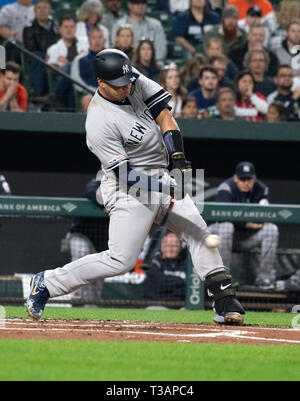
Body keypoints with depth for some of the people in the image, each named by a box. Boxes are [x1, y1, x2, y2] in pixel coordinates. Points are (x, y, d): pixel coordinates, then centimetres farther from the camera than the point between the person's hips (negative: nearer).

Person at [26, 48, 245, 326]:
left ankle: (225, 302, 4)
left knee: (199, 233, 1)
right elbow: (125, 174, -23)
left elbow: (164, 115, -1)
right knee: (120, 260, -11)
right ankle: (47, 283, 2)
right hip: (127, 189, -8)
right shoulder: (99, 123, -23)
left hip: (161, 177, 8)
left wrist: (179, 159, -14)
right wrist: (167, 189, -33)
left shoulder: (135, 82, -3)